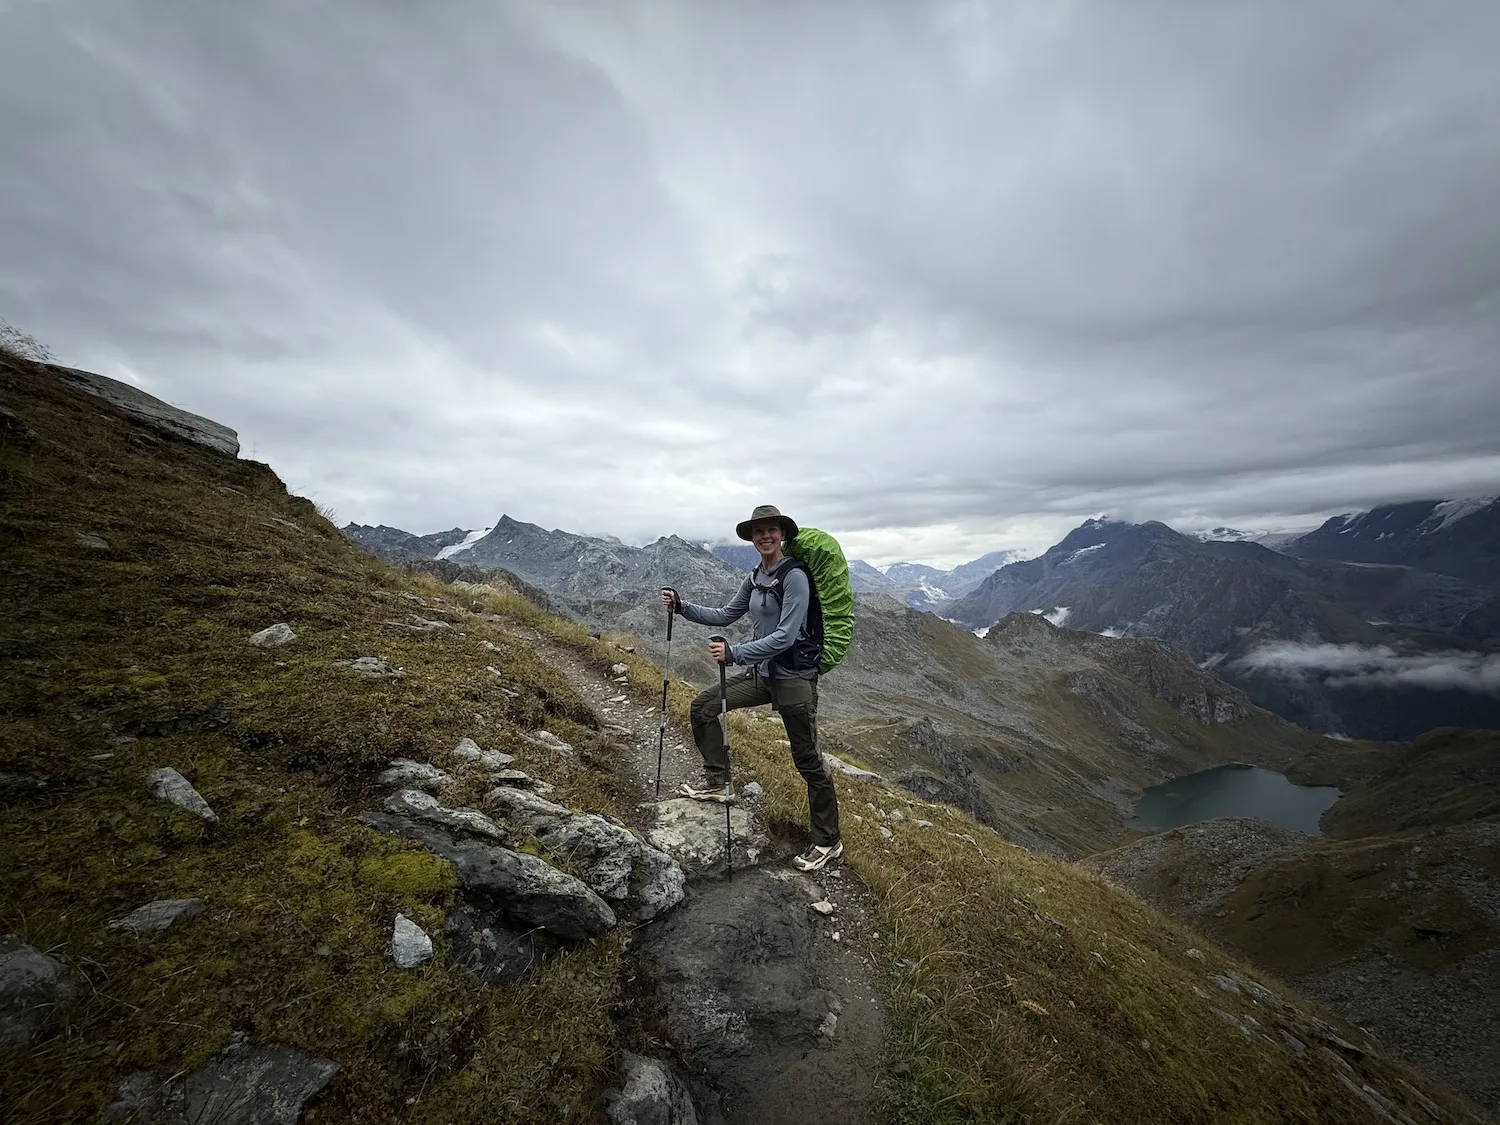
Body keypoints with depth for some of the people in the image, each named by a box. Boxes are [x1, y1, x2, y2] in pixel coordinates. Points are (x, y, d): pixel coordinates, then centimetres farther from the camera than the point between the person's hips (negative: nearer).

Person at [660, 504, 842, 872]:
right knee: (703, 706, 6)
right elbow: (725, 615, 13)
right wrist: (681, 605, 4)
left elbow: (785, 636, -25)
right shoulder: (755, 578, 7)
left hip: (794, 677, -8)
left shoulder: (794, 576, -19)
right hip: (762, 672, 8)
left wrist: (734, 653, -28)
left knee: (808, 761, 4)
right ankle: (716, 783, 21)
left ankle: (828, 843, 24)